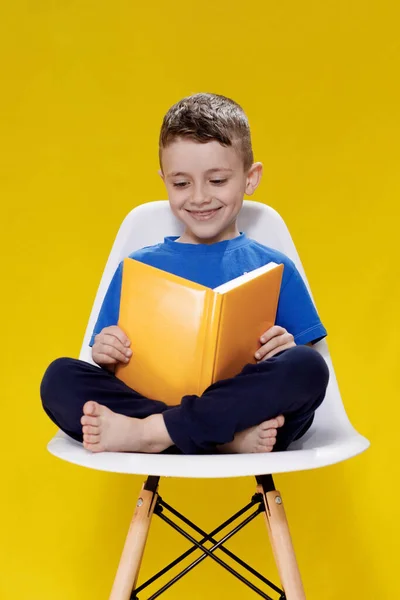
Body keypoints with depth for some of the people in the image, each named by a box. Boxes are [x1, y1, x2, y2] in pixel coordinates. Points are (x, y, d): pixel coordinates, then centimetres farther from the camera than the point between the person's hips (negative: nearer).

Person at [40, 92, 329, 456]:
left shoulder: (273, 269, 13)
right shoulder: (138, 267, 16)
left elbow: (309, 371, 11)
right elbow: (117, 371, 15)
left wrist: (290, 354, -11)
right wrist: (105, 355, -8)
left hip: (249, 411, 0)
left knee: (306, 367, -30)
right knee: (60, 377, -21)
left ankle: (145, 432, -26)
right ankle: (231, 439, -29)